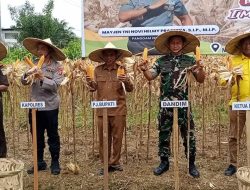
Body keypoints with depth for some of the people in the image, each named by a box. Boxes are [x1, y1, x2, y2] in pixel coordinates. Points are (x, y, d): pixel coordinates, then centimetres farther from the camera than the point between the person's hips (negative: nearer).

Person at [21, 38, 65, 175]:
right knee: (37, 136, 13)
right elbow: (24, 82, 4)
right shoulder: (35, 65, 8)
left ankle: (55, 163, 19)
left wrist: (42, 77, -27)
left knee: (52, 136, 6)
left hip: (50, 106, -5)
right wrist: (27, 74, -16)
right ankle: (39, 162, 27)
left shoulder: (57, 66, -5)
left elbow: (55, 85, -15)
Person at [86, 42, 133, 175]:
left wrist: (127, 81, -22)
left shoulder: (122, 69, 1)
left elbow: (129, 89, -1)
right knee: (103, 138, 7)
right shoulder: (98, 70, 6)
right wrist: (90, 83, -13)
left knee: (117, 137, 5)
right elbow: (95, 87, 9)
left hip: (118, 109, -1)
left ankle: (114, 162, 22)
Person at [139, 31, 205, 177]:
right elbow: (150, 76, -1)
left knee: (189, 135, 5)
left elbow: (201, 80, -1)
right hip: (166, 104, 1)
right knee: (164, 134, 9)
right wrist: (145, 69, -22)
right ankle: (164, 162, 25)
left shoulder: (189, 60, 2)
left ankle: (192, 164, 20)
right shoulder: (161, 61, 5)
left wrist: (200, 70, -23)